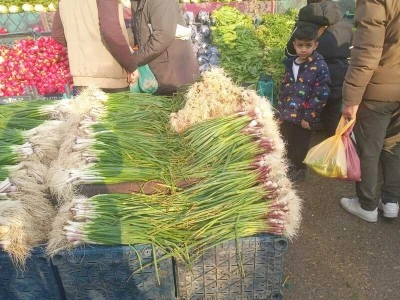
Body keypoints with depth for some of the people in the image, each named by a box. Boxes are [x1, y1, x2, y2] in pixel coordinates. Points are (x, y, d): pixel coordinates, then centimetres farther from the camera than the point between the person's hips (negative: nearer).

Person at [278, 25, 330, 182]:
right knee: (286, 146, 17)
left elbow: (321, 95, -14)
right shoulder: (290, 64, 7)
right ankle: (288, 168, 38)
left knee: (299, 149, 11)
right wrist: (281, 112, 10)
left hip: (304, 117, -5)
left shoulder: (319, 66, -11)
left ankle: (298, 170, 33)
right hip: (288, 115, 5)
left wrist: (308, 117, -16)